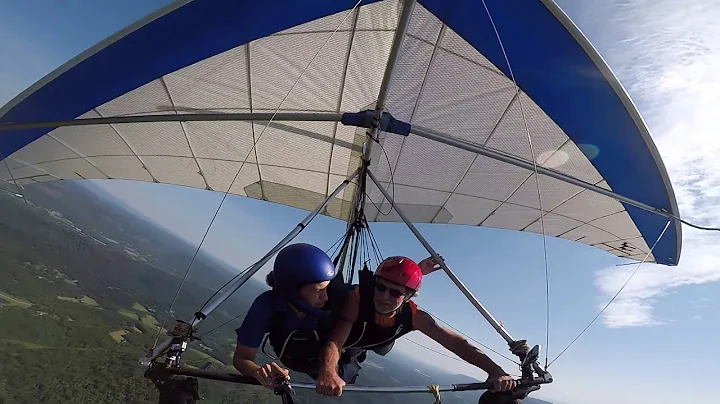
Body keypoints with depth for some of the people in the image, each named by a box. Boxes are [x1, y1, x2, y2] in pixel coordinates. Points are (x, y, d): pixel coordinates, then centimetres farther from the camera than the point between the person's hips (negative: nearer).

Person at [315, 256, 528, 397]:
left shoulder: (414, 316, -35)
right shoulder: (356, 299, -50)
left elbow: (456, 343, -34)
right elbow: (334, 342, -58)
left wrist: (496, 371, -47)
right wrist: (328, 372, -81)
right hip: (323, 331, -4)